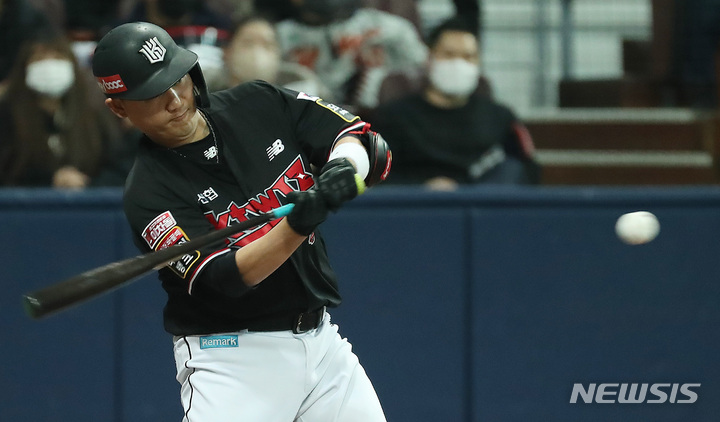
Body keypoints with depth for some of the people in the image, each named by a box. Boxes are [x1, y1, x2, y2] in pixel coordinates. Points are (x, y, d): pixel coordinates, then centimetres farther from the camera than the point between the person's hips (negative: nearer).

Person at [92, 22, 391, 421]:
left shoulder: (259, 104, 2)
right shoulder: (149, 191, -13)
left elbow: (366, 141, 2)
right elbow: (226, 278, -22)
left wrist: (344, 166, -21)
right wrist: (298, 224, -37)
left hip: (322, 340, 5)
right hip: (230, 359, -5)